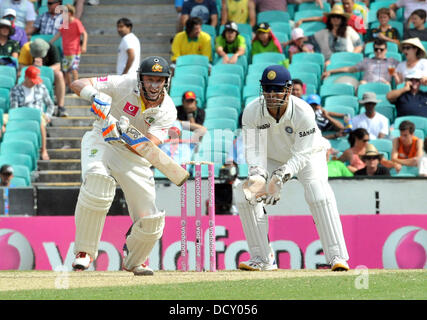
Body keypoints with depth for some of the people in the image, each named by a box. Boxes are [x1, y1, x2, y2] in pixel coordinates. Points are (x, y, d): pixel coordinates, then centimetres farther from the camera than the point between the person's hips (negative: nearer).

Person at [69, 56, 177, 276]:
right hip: (101, 142, -3)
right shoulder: (124, 85, -17)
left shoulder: (167, 111, -13)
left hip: (135, 158, 3)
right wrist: (94, 95, -40)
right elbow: (77, 84, -18)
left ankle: (134, 260, 32)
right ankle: (84, 251, -25)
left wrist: (123, 132, -44)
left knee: (150, 223, -2)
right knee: (97, 180, -37)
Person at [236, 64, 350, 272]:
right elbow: (254, 149, -24)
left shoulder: (303, 112, -33)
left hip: (309, 155, -4)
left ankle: (337, 257, -29)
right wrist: (258, 175, -44)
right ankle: (263, 259, -4)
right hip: (272, 159, 4)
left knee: (319, 194, -31)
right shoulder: (252, 111, -24)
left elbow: (302, 154, -32)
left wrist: (280, 177, -47)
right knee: (245, 195, -14)